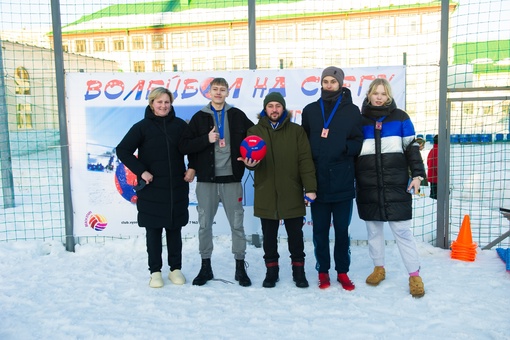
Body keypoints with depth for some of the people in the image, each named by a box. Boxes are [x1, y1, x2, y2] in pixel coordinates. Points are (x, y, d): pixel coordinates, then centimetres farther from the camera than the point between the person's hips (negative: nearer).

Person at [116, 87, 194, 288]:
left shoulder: (179, 125, 4)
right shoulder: (142, 127, -2)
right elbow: (122, 150, -4)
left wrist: (192, 168, 1)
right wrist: (141, 171, -11)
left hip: (177, 188, 2)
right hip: (151, 190, -2)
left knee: (174, 229, 11)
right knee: (153, 231, 7)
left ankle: (176, 269, 24)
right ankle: (155, 271, 20)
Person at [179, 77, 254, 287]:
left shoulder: (237, 115, 5)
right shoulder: (199, 117, 5)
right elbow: (184, 146, -1)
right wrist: (206, 139, -14)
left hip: (231, 178, 0)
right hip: (206, 180, 1)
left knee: (237, 224, 5)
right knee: (205, 224, 8)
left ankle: (240, 267, 18)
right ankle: (205, 267, 23)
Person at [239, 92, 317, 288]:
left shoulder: (296, 131, 3)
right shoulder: (255, 131, 6)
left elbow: (305, 160, -2)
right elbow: (250, 157, -2)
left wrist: (310, 188, -11)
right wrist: (251, 163, -26)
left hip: (292, 194, 0)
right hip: (266, 194, 1)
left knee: (295, 234, 11)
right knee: (269, 236, 12)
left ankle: (298, 270, 27)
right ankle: (271, 270, 27)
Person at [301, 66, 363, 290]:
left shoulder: (352, 111, 4)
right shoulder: (310, 110, 9)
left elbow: (359, 143, 3)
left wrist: (344, 147, -19)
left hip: (343, 183, -1)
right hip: (317, 182, 1)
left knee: (342, 230, 9)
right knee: (320, 230, 9)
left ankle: (342, 272, 25)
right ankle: (323, 271, 24)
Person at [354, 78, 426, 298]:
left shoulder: (400, 117, 5)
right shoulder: (360, 120, 7)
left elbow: (412, 147, 5)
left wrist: (417, 174, -5)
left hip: (396, 185, -2)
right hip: (368, 187, 2)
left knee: (402, 230, -1)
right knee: (373, 229, 11)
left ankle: (414, 275, 10)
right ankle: (379, 268, 27)